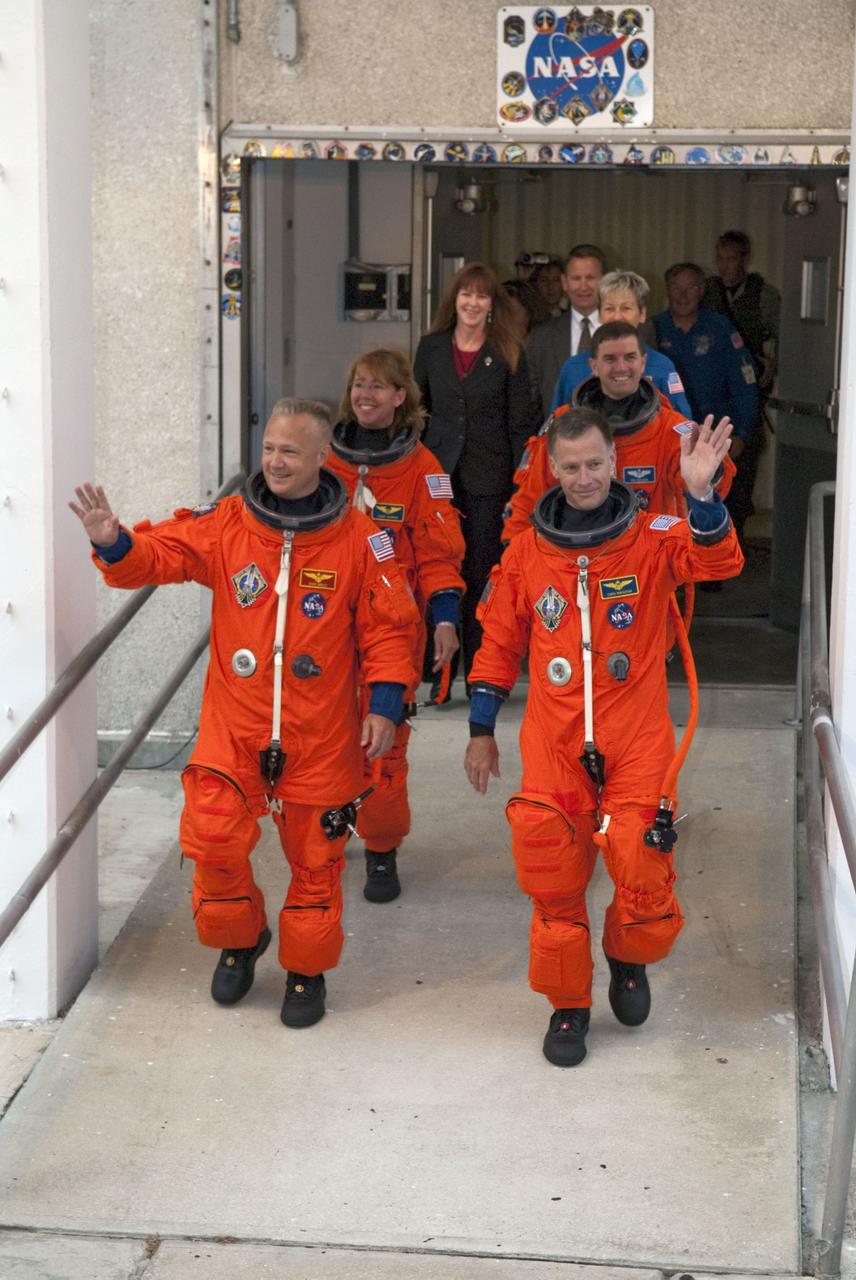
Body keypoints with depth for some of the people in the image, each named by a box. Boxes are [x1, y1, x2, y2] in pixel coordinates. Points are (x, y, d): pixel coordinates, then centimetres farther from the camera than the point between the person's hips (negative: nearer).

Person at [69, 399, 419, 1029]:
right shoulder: (225, 524, -3)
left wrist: (385, 705, -6)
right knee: (213, 839, -5)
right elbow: (158, 553, -7)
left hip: (321, 734, -1)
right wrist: (113, 543, -29)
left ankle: (307, 970, 30)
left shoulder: (359, 538, -6)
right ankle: (240, 940, 24)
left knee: (315, 856, 9)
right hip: (234, 727, 1)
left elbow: (389, 628, -1)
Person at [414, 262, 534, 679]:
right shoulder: (431, 347, 8)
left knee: (481, 572, 0)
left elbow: (520, 422, 2)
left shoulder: (508, 354, 2)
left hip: (488, 477, -2)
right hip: (438, 472, 2)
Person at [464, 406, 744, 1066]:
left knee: (644, 872, -8)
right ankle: (568, 1005, 23)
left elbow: (718, 561, -23)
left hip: (636, 745, -2)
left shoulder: (652, 539, -3)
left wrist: (701, 495, -40)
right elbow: (500, 644, 13)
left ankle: (628, 959, 25)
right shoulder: (527, 553, 5)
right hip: (553, 746, 2)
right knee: (555, 886, 2)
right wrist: (481, 730, 12)